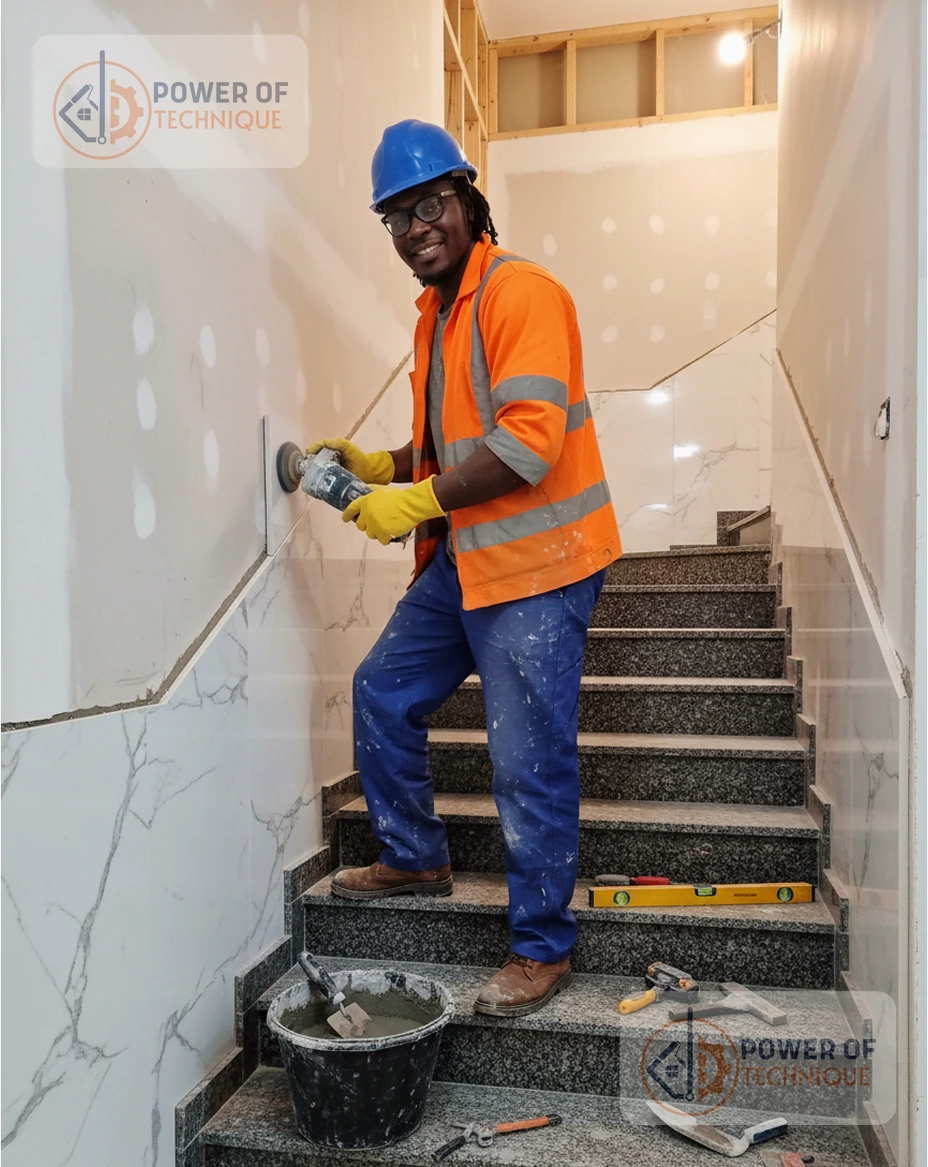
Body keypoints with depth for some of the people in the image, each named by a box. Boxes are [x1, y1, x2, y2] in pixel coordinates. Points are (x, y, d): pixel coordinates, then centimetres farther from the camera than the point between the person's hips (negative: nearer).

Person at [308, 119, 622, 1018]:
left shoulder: (521, 293, -13)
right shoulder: (435, 311, 17)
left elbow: (527, 442, -24)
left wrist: (418, 500, -19)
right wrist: (380, 465, 10)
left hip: (536, 561, -10)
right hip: (463, 557, 10)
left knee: (530, 767, -4)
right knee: (383, 691, 17)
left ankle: (542, 948, 16)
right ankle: (415, 858, 36)